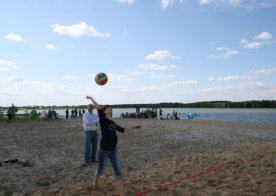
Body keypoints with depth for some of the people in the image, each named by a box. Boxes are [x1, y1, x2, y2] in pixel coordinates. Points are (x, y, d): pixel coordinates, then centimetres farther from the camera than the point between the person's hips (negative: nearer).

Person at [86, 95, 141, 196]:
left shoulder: (113, 123, 10)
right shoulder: (103, 120, -8)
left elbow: (122, 130, 23)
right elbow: (99, 108, -20)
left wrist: (134, 127, 24)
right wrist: (91, 98, -19)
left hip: (113, 150, 5)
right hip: (104, 150, -5)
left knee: (118, 171, 3)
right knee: (101, 169, 14)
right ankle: (95, 182, 46)